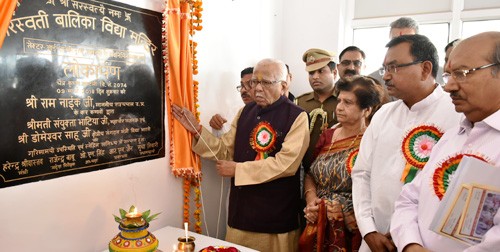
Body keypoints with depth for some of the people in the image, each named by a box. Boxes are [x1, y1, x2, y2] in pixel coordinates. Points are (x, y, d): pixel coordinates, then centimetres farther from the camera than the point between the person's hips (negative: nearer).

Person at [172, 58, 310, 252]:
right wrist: (197, 130, -6)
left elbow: (286, 163, -20)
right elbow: (225, 150, 9)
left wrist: (238, 169, -16)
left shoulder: (296, 116, -10)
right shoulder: (245, 112, 8)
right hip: (242, 209, 5)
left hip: (277, 213, -4)